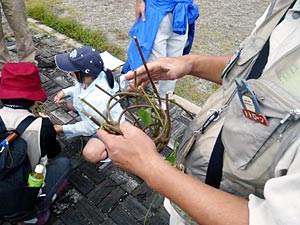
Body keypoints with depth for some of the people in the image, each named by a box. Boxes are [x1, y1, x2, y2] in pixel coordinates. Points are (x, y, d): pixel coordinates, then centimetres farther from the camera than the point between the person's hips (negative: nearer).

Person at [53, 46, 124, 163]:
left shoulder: (97, 99, -44)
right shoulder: (88, 78, -22)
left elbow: (90, 127, -26)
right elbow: (80, 88, 6)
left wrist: (63, 129, -17)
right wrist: (65, 92, -11)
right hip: (94, 116, 8)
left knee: (90, 154, -27)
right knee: (68, 101, 11)